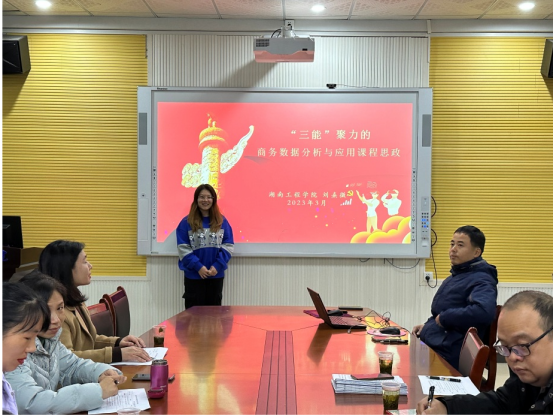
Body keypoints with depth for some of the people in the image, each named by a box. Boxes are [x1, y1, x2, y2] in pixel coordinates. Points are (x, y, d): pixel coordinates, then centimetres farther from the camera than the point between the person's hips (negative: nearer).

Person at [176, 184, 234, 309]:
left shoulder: (222, 222, 6)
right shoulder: (186, 222, -1)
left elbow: (228, 246, 1)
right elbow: (183, 248, -6)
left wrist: (217, 266, -12)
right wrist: (198, 266, -16)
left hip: (216, 275, 2)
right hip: (193, 275, -2)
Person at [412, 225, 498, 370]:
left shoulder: (481, 281, -13)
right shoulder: (456, 276, 20)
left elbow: (484, 312, -33)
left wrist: (444, 318, -21)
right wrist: (427, 326, 14)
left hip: (447, 357, -10)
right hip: (429, 346, 10)